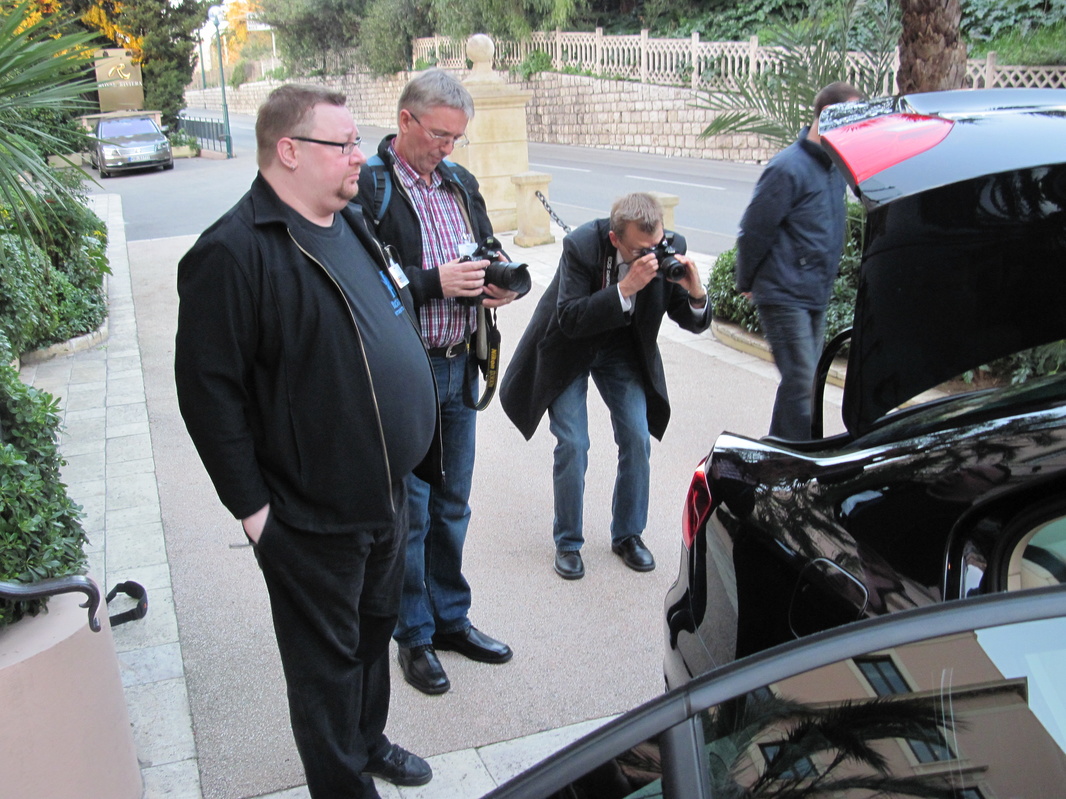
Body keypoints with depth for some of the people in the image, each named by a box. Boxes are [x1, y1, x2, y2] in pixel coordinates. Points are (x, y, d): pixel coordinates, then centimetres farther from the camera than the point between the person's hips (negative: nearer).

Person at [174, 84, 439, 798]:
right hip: (311, 517, -8)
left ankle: (370, 741, 47)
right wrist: (252, 505, -17)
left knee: (376, 630, 25)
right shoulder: (235, 252, -20)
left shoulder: (352, 224, 8)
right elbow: (208, 388, -20)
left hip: (386, 495, 9)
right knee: (327, 660, 10)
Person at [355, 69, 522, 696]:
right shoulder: (368, 188, -12)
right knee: (410, 511, 4)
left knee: (452, 505, 17)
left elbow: (488, 254, 20)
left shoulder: (459, 182, 11)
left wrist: (501, 282, -2)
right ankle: (415, 635, 22)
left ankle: (451, 618, 33)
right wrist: (436, 283, -24)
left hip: (459, 368, 7)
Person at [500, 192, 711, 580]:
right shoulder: (581, 245, -30)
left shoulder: (670, 248, -21)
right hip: (569, 350, -3)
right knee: (572, 445, -7)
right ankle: (568, 542, 12)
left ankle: (627, 535, 19)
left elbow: (693, 322, -13)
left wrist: (695, 292, -35)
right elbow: (570, 320, -34)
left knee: (637, 439, -2)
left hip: (623, 350, 3)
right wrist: (625, 289, -43)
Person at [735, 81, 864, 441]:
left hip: (816, 296, 9)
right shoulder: (789, 168, -16)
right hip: (784, 297, -9)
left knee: (801, 382, 14)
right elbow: (754, 231, -12)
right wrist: (747, 284, -1)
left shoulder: (835, 166, 10)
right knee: (801, 384, -9)